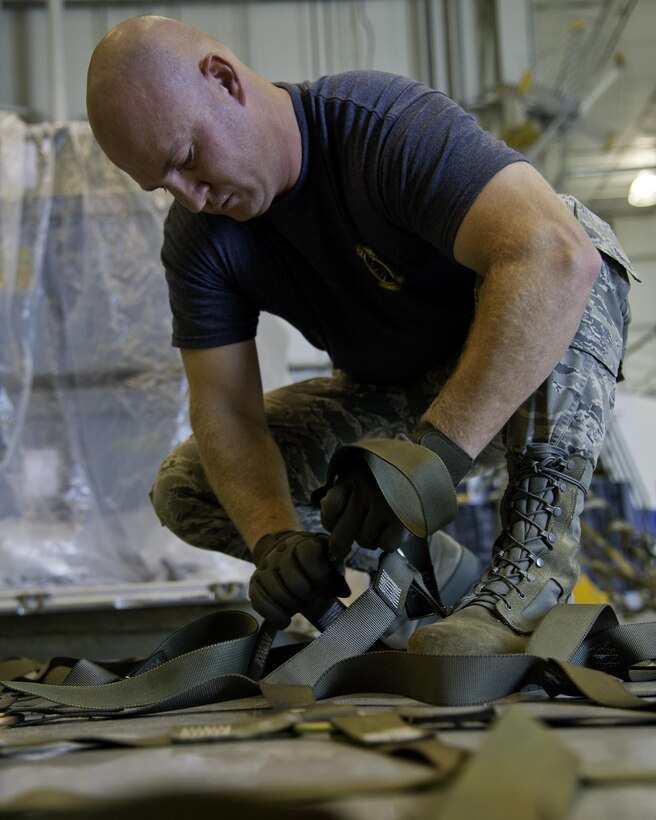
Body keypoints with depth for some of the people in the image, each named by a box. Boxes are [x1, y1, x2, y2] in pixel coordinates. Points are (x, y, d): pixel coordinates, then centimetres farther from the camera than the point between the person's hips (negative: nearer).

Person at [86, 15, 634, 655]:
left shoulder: (387, 125, -32)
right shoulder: (197, 238, -13)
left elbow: (560, 257, -48)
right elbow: (224, 409, -17)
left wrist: (434, 451, -54)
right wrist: (276, 540, -37)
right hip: (396, 396, 6)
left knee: (536, 265, -38)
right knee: (185, 490, -7)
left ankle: (533, 557, -33)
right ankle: (434, 567, 1)